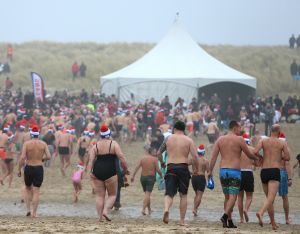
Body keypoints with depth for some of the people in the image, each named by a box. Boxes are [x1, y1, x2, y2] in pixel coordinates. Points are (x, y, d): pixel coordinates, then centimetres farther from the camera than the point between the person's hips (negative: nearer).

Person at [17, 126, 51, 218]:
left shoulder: (26, 144, -6)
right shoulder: (43, 144, -1)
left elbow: (22, 157, -14)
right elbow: (48, 156, -6)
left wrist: (19, 170, -5)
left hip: (28, 168, 0)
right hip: (39, 169, 0)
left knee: (28, 189, 21)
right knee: (36, 191, 5)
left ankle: (28, 209, 10)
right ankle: (34, 213, -2)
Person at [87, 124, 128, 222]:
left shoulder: (95, 146, 9)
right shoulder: (113, 144, 0)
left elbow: (91, 159, -2)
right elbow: (121, 157, -9)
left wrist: (89, 171, -5)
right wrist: (126, 169, -1)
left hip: (97, 171, 3)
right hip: (110, 172, -3)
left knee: (99, 195, 8)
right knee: (112, 195, 10)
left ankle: (100, 216, 3)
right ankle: (105, 210, -12)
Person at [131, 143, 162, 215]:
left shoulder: (143, 158, 6)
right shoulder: (154, 159, -7)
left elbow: (137, 167, 0)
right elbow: (157, 170, -10)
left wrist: (133, 176, 0)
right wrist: (161, 174, 9)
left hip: (143, 177, 5)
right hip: (151, 177, -5)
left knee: (146, 193, 18)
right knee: (148, 194, -7)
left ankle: (149, 209, 28)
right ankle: (143, 209, -21)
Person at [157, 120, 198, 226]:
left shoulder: (168, 139, 9)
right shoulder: (189, 140, 4)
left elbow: (159, 153, 16)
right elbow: (195, 156, -6)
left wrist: (162, 163, 35)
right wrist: (195, 168, 9)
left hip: (170, 167, 0)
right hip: (183, 167, 0)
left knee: (169, 193, 0)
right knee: (183, 195, 12)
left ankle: (166, 209, -33)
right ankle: (182, 220, 11)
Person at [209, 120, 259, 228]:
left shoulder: (220, 139, 8)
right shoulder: (239, 139, -4)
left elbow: (213, 157, 3)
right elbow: (249, 154, 3)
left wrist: (210, 171, 5)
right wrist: (257, 158, 23)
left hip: (223, 171, 5)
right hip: (235, 171, -5)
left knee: (227, 197, 14)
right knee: (232, 197, -7)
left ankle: (229, 221, 13)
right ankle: (225, 215, -27)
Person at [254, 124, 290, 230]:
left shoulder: (263, 141, 7)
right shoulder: (282, 143, 5)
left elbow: (255, 152, -8)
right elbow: (287, 158, 8)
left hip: (264, 171, 4)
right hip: (275, 171, -4)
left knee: (269, 198, 18)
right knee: (270, 198, -17)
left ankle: (273, 224, 22)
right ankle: (260, 213, -46)